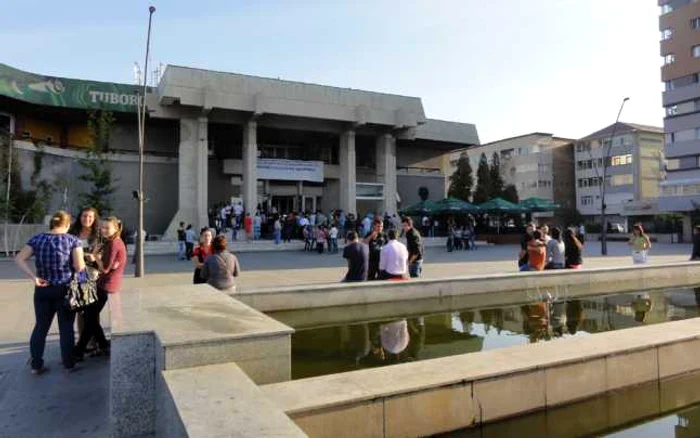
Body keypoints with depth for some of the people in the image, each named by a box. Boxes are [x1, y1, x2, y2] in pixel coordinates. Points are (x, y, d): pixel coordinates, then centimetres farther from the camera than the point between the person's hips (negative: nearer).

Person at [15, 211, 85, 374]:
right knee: (66, 327, 7)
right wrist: (83, 262, 5)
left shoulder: (37, 239, 1)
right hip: (65, 289, -3)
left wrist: (34, 278, -8)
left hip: (43, 290, 3)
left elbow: (19, 259, -7)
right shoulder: (73, 240, -9)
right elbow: (79, 267, -16)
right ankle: (69, 364, 15)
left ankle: (36, 365, 19)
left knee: (40, 326, 13)